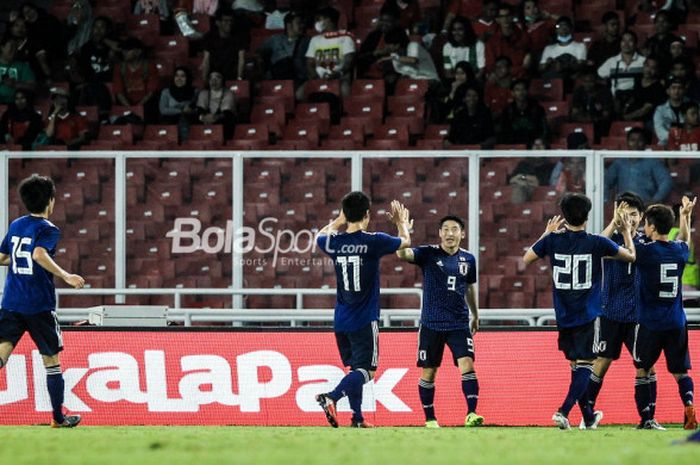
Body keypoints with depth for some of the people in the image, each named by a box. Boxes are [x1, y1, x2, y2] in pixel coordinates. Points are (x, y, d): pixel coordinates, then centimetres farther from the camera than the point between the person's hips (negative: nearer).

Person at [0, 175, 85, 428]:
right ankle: (58, 417, 17)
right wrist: (66, 276, -28)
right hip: (39, 305, -5)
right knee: (52, 359, 9)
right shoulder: (48, 229, -8)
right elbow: (39, 254, -26)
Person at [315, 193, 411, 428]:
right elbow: (405, 241, 9)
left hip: (341, 320, 5)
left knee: (355, 367, 17)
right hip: (364, 321, -5)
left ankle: (358, 418, 16)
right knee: (365, 371, -6)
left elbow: (320, 237, 26)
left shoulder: (335, 242, -1)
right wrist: (402, 223, 30)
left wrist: (340, 220, 37)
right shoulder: (374, 241, -12)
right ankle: (331, 397, -28)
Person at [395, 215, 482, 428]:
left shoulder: (468, 259, 6)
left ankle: (471, 414, -17)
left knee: (467, 365, -15)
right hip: (431, 323, -1)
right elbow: (402, 253, -22)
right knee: (428, 372, 5)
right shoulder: (428, 254, -4)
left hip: (459, 323, 2)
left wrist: (475, 315, 32)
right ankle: (430, 418, 17)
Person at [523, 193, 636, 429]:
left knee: (576, 365, 16)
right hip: (588, 316, -4)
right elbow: (630, 256, 2)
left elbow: (527, 259, 13)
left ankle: (588, 417, 27)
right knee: (585, 365, -3)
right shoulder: (596, 243, -9)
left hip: (563, 317, 4)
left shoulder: (553, 240, -3)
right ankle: (563, 411, -21)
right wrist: (627, 233, 20)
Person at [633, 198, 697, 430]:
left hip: (650, 323, -4)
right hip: (677, 323, 4)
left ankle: (647, 418, 3)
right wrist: (685, 216, 42)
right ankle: (689, 407, -14)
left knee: (642, 369, 9)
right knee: (680, 371, 9)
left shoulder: (645, 252, -13)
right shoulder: (679, 251, 4)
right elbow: (684, 239, 29)